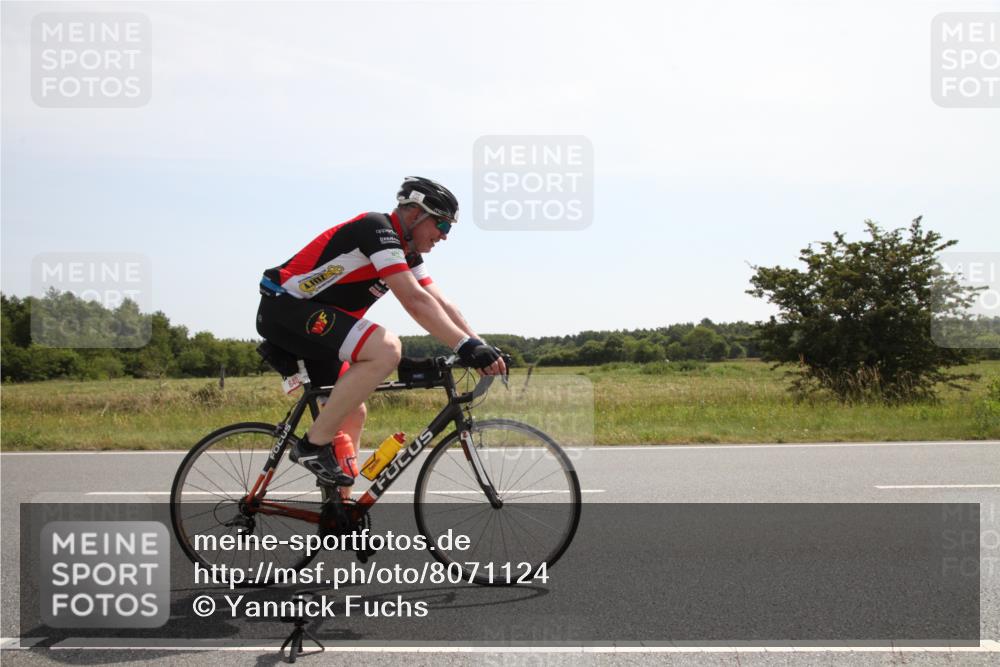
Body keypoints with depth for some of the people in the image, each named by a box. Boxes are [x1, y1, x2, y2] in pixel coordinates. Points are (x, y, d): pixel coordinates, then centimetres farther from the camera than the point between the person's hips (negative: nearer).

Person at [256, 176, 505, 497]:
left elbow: (440, 303, 6)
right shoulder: (377, 229, -18)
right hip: (284, 306, -11)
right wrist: (466, 346, -33)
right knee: (386, 348, -28)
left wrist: (479, 346, -7)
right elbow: (414, 300, -28)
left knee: (353, 413, 11)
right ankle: (314, 444, -19)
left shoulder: (407, 252, 12)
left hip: (308, 321, 11)